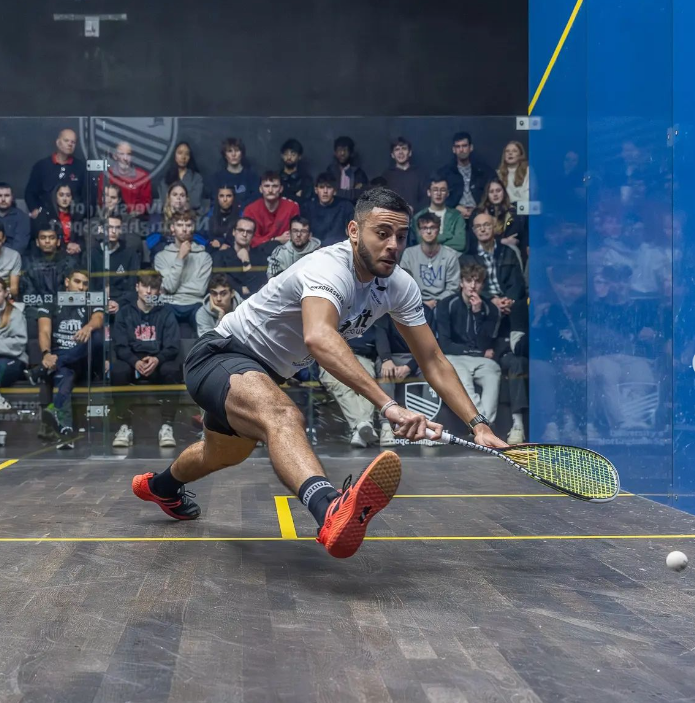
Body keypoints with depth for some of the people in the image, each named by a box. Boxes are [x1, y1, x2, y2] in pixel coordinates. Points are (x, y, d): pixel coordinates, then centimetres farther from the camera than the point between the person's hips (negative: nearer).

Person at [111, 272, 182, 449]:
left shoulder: (166, 312, 8)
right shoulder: (125, 312, 9)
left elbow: (172, 347, -1)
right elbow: (120, 346, -1)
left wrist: (157, 359, -24)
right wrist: (135, 362, -22)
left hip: (158, 363, 0)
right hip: (132, 361, 0)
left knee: (172, 369, -34)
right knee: (117, 370, -34)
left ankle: (167, 427, -28)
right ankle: (125, 427, -26)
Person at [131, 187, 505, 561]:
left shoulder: (398, 285, -7)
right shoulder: (329, 268, -32)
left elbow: (433, 361, -2)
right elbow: (318, 338, -53)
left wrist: (478, 424, -13)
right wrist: (388, 405, -61)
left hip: (264, 374, 9)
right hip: (221, 357, -9)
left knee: (226, 455, 34)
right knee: (284, 417, -41)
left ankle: (162, 485, 67)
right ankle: (333, 512, -70)